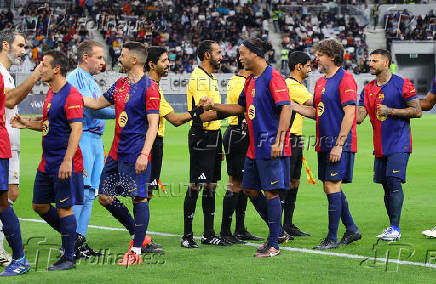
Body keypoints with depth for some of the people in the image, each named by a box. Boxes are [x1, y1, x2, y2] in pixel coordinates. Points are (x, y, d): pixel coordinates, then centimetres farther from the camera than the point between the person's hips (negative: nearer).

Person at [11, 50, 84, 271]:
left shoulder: (71, 95, -16)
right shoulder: (51, 93, 14)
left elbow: (76, 129, -22)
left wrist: (67, 161, -27)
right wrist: (27, 124, 9)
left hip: (64, 165, -9)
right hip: (47, 163, 9)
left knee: (64, 208, -3)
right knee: (39, 205, 14)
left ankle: (69, 258, 5)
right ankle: (70, 235, 30)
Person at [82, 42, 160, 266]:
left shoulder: (149, 87, -10)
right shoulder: (120, 84, 13)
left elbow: (153, 125, -14)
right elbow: (97, 103, 25)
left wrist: (144, 154, -21)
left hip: (136, 154, -9)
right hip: (116, 153, 9)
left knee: (139, 198, -4)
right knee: (105, 197, 9)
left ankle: (136, 252, -1)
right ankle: (138, 236, 23)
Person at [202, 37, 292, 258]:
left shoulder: (273, 77, -12)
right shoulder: (250, 80, 15)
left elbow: (286, 108, -17)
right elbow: (241, 108, 26)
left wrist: (279, 141, -22)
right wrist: (213, 106, 17)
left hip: (271, 148, -9)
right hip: (254, 147, 9)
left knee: (271, 192, -6)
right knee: (250, 190, 12)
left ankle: (273, 245, -1)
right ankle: (276, 231, 26)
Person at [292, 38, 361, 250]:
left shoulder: (345, 79, -11)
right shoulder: (320, 82, 16)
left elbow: (349, 114, -16)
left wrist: (339, 144, -20)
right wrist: (291, 106, 8)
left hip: (340, 145, -9)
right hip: (324, 144, 9)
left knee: (333, 187, -9)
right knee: (331, 188, 11)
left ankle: (332, 238, -5)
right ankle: (351, 230, 23)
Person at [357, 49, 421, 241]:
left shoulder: (402, 85, -5)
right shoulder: (368, 90, 12)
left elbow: (417, 111, -7)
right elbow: (359, 116, 7)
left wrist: (390, 111, -13)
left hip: (399, 145, -6)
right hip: (380, 146, 6)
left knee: (394, 182, -15)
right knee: (386, 186, 7)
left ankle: (395, 229, -14)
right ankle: (393, 227, 14)